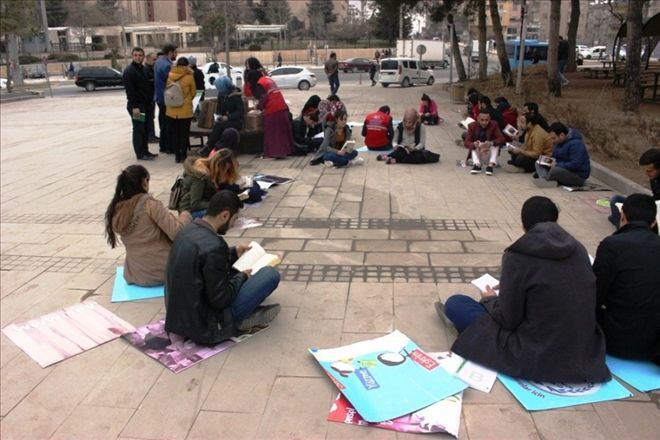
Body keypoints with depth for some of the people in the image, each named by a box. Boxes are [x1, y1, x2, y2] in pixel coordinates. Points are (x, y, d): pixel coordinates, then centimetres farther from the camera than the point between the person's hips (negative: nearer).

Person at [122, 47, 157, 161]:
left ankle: (145, 151, 23)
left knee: (145, 129, 14)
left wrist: (149, 103, 16)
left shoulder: (142, 69, 16)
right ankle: (140, 154, 2)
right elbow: (129, 90, -19)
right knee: (138, 129, -3)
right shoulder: (129, 71, -13)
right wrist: (134, 106, -24)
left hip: (145, 104, 9)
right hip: (136, 105, -9)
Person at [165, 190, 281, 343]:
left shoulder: (188, 231, 1)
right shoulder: (214, 246, -27)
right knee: (271, 274, -7)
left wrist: (233, 253, 16)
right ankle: (242, 319, 8)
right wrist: (242, 277, -4)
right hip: (203, 328, -9)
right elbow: (220, 299, -21)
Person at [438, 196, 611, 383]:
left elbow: (508, 319, -11)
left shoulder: (518, 255, -16)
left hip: (536, 358, -6)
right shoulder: (578, 249, 1)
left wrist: (490, 299, 11)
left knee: (455, 303, 8)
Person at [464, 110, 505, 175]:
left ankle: (491, 165, -40)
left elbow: (502, 139, -23)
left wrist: (491, 143, -44)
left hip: (490, 151, 0)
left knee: (495, 144, -28)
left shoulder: (494, 125, -13)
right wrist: (474, 145, -46)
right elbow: (467, 142, -22)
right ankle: (477, 165, -41)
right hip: (477, 151, 0)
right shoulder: (472, 126, -14)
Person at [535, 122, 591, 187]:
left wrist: (557, 165, -23)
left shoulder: (576, 144, -21)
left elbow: (576, 165, -29)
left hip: (578, 176, -10)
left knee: (555, 170, -38)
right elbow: (556, 157, 21)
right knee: (538, 163, 0)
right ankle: (545, 178, -25)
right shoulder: (559, 142, 9)